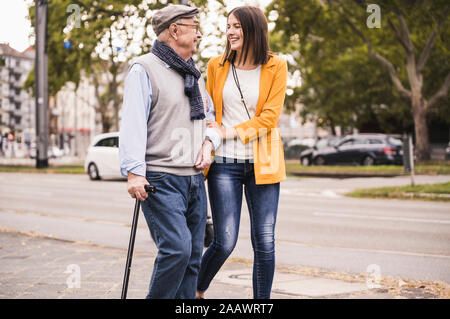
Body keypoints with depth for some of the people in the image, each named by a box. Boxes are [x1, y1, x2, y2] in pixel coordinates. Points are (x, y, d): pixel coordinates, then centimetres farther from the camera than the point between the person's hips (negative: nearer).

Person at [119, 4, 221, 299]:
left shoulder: (195, 75, 20)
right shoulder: (144, 69, -4)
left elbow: (211, 116, 27)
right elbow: (133, 123, -13)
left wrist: (208, 143, 5)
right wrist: (134, 172, -23)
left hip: (194, 178, 8)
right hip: (161, 180, -7)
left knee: (192, 256, 5)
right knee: (177, 247, -19)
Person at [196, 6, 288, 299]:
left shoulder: (276, 66, 1)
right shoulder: (217, 66, 7)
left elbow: (269, 117, -5)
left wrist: (228, 132, -10)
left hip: (262, 163, 0)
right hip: (224, 164, 0)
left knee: (265, 243, 0)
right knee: (225, 242, -5)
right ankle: (196, 291, 22)